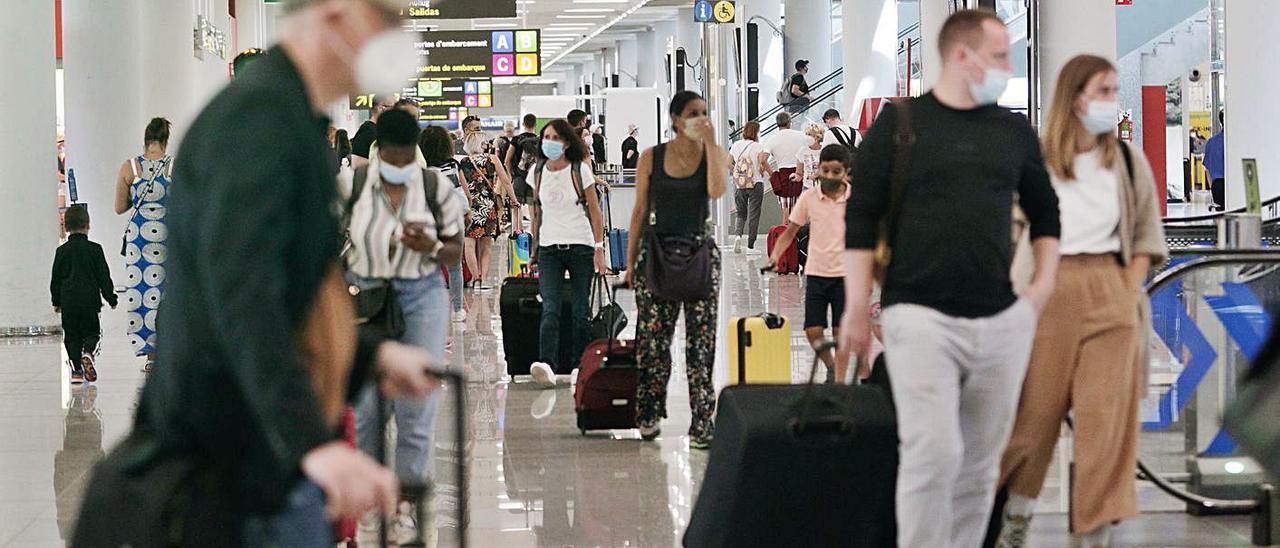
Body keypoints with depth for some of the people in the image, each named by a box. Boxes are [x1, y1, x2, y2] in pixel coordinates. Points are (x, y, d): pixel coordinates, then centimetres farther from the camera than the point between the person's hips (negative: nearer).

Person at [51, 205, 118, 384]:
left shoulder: (62, 251, 2)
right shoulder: (94, 249, -5)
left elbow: (55, 279, 8)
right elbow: (104, 277, -2)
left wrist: (56, 301, 20)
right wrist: (111, 298, 8)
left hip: (68, 302, 2)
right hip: (90, 300, -2)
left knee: (72, 336, 10)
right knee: (92, 332, 9)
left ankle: (76, 369, 1)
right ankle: (87, 353, -21)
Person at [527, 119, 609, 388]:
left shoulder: (579, 171, -2)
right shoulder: (538, 172, 7)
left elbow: (594, 212, -1)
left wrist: (599, 249, -7)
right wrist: (535, 248, 16)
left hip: (580, 247, -2)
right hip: (549, 249, 2)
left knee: (581, 311, 4)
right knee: (550, 310, -14)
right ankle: (546, 366, -27)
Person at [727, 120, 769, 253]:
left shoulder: (736, 145, 4)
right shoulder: (757, 146, -8)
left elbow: (728, 163, 3)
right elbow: (763, 162, -18)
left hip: (738, 184, 3)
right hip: (756, 183, -3)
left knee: (740, 213, 14)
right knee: (754, 215, 6)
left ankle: (737, 235, -12)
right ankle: (751, 245, 7)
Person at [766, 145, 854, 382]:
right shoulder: (809, 198, -2)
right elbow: (790, 231, 5)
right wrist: (775, 255, -10)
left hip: (845, 273, -2)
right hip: (816, 273, 2)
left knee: (841, 331, -2)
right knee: (813, 330, -2)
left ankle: (840, 380, 8)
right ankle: (831, 367, 24)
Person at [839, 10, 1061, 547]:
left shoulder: (1014, 132, 12)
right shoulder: (899, 124, 0)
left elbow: (1044, 214, 22)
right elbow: (860, 219, 0)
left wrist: (1042, 287, 9)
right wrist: (856, 309, -5)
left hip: (1002, 322, 4)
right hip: (921, 317, -4)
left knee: (980, 462, 7)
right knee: (933, 452, -15)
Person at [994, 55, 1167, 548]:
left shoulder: (1128, 160, 7)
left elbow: (1147, 231, 13)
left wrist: (1130, 288, 2)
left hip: (1112, 296, 2)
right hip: (1051, 295, -2)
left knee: (1108, 416, -2)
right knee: (1035, 410, 4)